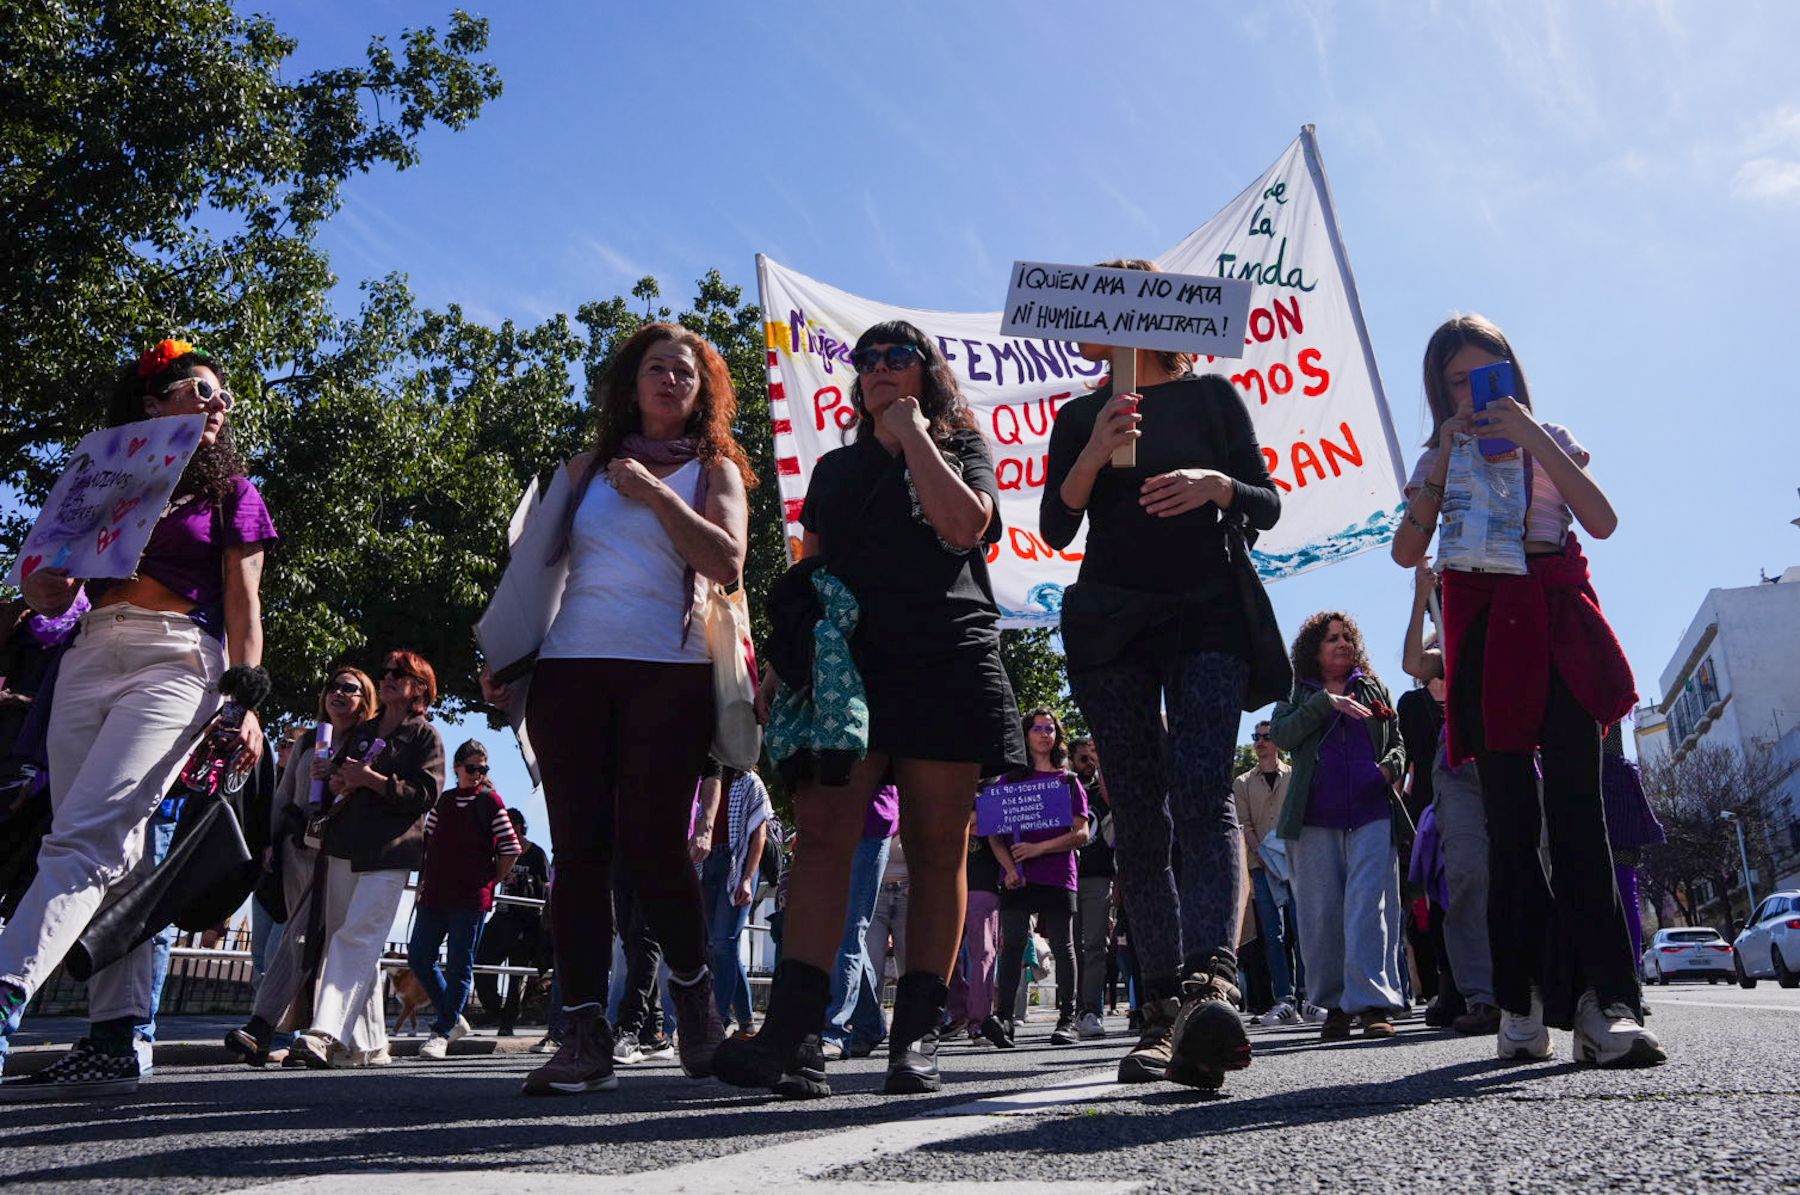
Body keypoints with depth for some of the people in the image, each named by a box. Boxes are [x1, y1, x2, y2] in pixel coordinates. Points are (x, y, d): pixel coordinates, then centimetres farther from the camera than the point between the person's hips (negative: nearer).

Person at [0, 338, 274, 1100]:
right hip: (90, 658, 4)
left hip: (176, 663, -4)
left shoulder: (229, 490, 13)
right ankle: (115, 1042, 2)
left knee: (83, 838, -19)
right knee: (116, 855, 0)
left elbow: (243, 607, 6)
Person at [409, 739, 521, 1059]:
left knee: (459, 966, -1)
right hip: (435, 895, 5)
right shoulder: (442, 801, 12)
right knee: (418, 957, 4)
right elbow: (427, 843, 18)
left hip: (472, 898, -5)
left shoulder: (491, 801, -1)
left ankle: (442, 1033, 7)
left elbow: (510, 849, -2)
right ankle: (454, 1020, 18)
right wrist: (423, 882, 10)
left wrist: (490, 882, 0)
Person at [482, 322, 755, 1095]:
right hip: (571, 668, 3)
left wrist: (653, 493, -6)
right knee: (578, 847, -2)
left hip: (670, 673, -3)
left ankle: (693, 988, 15)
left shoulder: (715, 468, 11)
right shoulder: (589, 467, 19)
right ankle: (585, 1035, 2)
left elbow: (726, 561, -7)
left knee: (651, 840, -10)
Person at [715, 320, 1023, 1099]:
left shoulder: (961, 450, 13)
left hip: (945, 664, -2)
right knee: (824, 836, -14)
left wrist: (911, 432, -1)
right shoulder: (834, 470, 23)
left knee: (937, 851, -2)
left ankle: (916, 1036, 3)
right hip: (844, 666, 2)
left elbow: (964, 525, -10)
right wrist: (781, 664, 9)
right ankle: (791, 1035, -20)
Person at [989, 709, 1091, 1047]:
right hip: (1017, 876, 1)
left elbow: (1081, 834, 2)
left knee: (1063, 946, 2)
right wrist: (1008, 867, -8)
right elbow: (994, 832, 8)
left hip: (1058, 875, 0)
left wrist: (1039, 848, -10)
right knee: (1012, 945, -5)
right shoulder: (1010, 780, 13)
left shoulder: (1068, 781, 11)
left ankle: (1067, 1020, 7)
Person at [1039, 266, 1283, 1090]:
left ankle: (1211, 984, -35)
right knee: (1140, 817, -3)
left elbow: (1268, 506, 8)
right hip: (1110, 619, 2)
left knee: (1201, 792, -22)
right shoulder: (1080, 417, 16)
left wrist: (1216, 485, -13)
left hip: (1206, 610, -2)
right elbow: (1055, 529, 6)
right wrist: (1095, 453, -10)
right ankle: (1164, 1011, -2)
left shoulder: (1212, 395, 13)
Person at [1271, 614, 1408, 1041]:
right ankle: (1335, 1006, 9)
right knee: (1321, 914, 0)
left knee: (1369, 905, -13)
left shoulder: (1373, 688, 20)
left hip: (1372, 813, 0)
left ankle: (1373, 1004, -16)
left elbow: (1397, 740, 23)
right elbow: (1281, 735, -3)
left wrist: (1391, 766, 1)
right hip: (1315, 818, 0)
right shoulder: (1299, 694, 15)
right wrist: (1326, 702, -11)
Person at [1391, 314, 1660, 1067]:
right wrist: (1443, 464, -5)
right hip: (1484, 630, 1)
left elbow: (1601, 521, -2)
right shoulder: (1440, 459, 16)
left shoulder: (1551, 439, 15)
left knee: (1576, 805, -14)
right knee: (1510, 817, -2)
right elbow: (1407, 551, 0)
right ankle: (1522, 1004, 2)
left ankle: (1604, 1002, -18)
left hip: (1558, 622, -1)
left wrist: (1535, 442, -9)